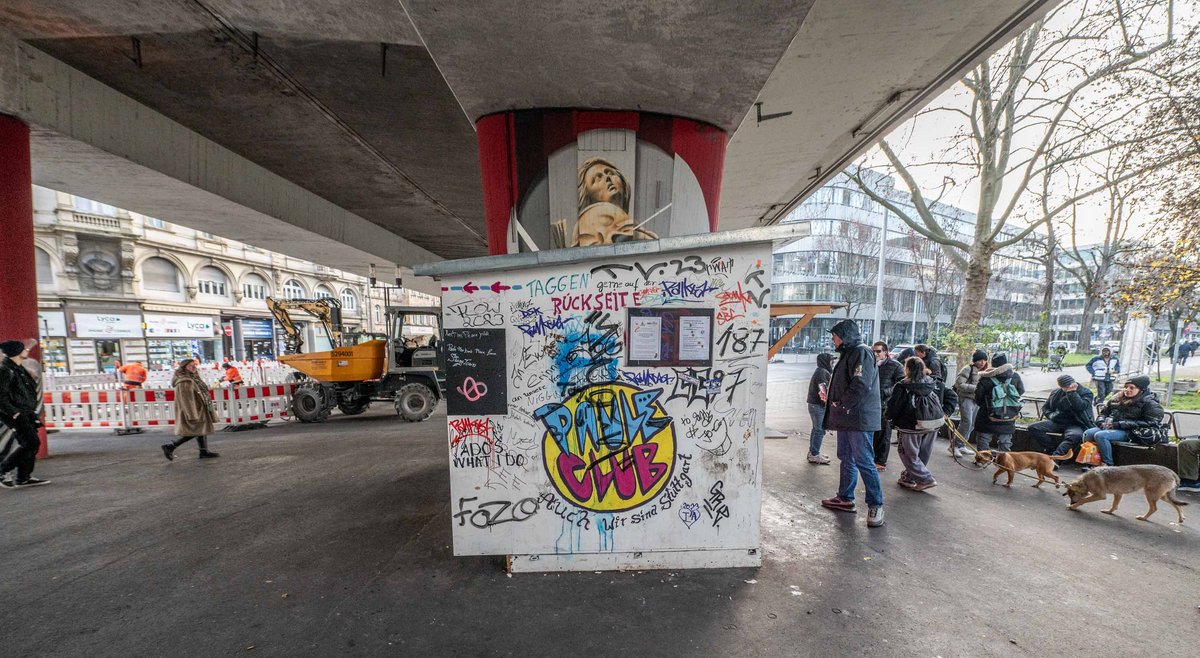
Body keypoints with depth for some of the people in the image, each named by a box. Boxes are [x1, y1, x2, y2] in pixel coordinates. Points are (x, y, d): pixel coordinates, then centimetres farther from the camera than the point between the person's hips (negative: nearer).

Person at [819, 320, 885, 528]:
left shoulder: (861, 353, -13)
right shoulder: (849, 354, 19)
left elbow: (861, 386, -23)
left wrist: (841, 405, -16)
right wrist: (832, 399, 11)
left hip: (859, 419, -10)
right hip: (846, 419, 10)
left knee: (864, 461, -4)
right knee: (846, 458, 16)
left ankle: (876, 505, 7)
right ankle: (845, 498, 27)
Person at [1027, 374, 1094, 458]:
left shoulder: (1086, 393, -1)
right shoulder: (1057, 392, 10)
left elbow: (1080, 406, -23)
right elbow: (1045, 407, 21)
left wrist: (1072, 392, -20)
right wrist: (1051, 415, 0)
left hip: (1075, 424, -4)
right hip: (1057, 422, 4)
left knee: (1075, 436, -40)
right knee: (1033, 428, -19)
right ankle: (1053, 448, -21)